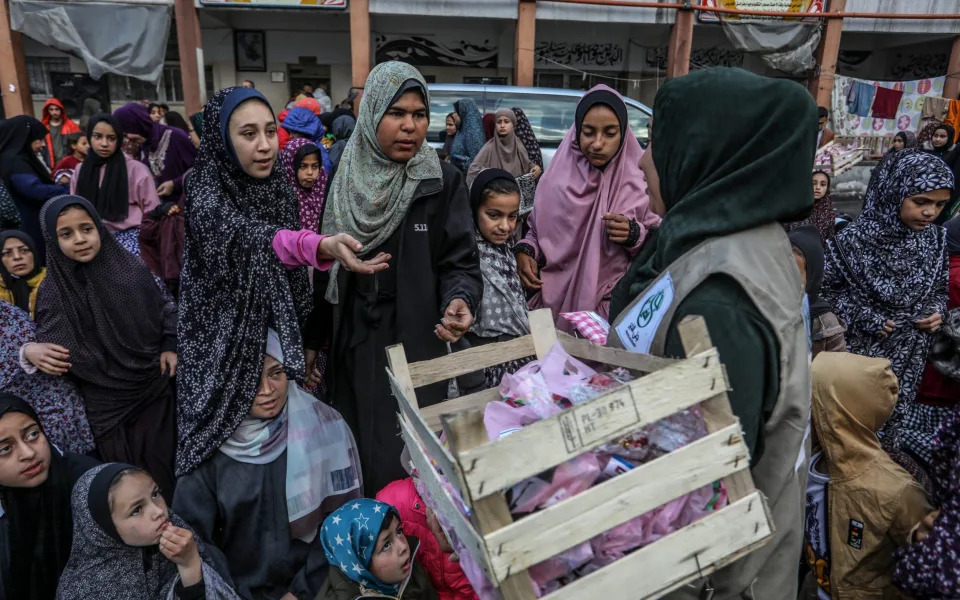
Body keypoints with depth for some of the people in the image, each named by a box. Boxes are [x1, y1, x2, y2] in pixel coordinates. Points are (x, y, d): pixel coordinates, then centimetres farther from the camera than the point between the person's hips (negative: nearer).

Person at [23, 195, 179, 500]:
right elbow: (53, 347, -3)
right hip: (106, 401, -1)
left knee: (162, 466, 8)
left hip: (155, 387, 1)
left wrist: (170, 346, -1)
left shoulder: (132, 268, -5)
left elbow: (164, 308, 8)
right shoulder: (54, 291, -7)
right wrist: (30, 351, -23)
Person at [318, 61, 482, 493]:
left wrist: (460, 300, -29)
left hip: (417, 348, -2)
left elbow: (460, 261, -7)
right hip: (352, 349, 3)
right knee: (357, 459, 16)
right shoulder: (345, 180, 1)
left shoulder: (443, 183, -6)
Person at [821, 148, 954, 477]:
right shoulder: (855, 239, -16)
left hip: (910, 356, 4)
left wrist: (936, 311, -7)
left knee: (896, 417, 12)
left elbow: (939, 290, 14)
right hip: (863, 350, -4)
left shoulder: (935, 239, 0)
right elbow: (825, 286, -8)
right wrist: (865, 319, -13)